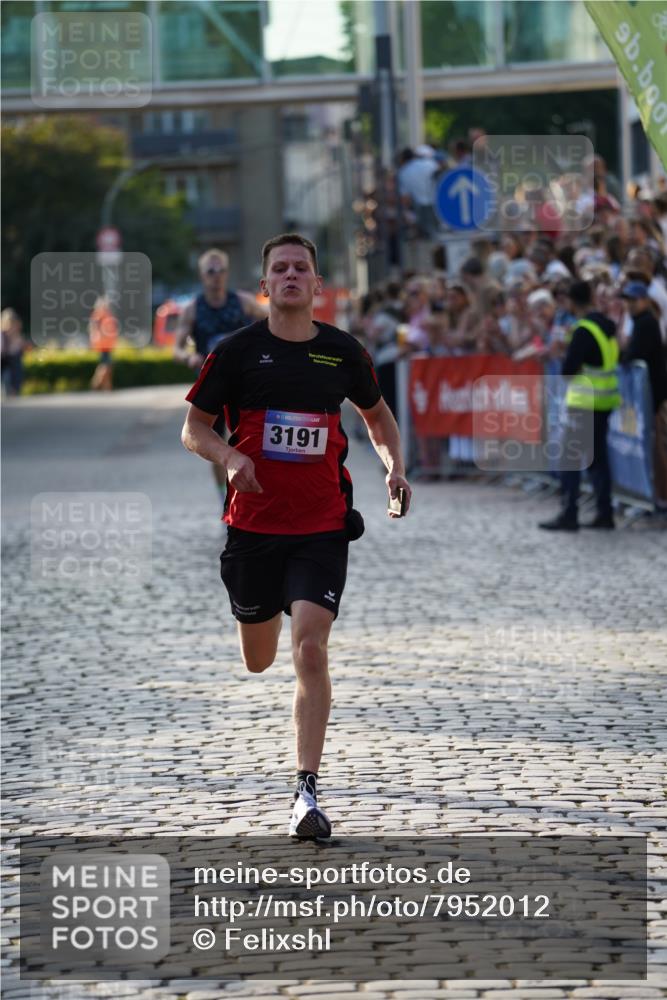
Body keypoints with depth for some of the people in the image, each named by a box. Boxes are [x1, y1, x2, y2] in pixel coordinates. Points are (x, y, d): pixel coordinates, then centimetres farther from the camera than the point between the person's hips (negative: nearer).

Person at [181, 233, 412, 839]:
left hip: (323, 527, -1)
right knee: (258, 661, 14)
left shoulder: (343, 352, 3)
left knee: (310, 648, -17)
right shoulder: (238, 351, -2)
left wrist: (394, 466, 2)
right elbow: (194, 428, 3)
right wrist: (230, 458, -18)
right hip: (254, 522, 1)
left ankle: (307, 792, -15)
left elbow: (377, 414, 21)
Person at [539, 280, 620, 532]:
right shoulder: (607, 325, 8)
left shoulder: (583, 330, -16)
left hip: (585, 401, -8)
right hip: (605, 399, 8)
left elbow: (568, 368, -17)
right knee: (598, 456, 13)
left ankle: (569, 515, -7)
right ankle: (605, 513, 13)